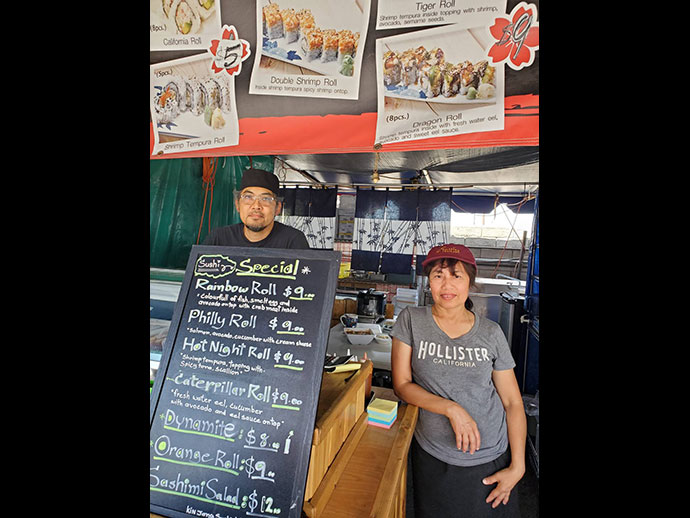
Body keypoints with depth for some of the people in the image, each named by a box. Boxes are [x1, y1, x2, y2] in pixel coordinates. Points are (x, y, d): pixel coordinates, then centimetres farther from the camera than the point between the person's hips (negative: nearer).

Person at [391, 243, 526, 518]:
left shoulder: (491, 333, -4)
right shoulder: (411, 320, -8)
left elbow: (513, 402, 1)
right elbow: (402, 384, -9)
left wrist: (517, 466, -5)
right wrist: (452, 409, -21)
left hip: (492, 459, 1)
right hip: (434, 460, -1)